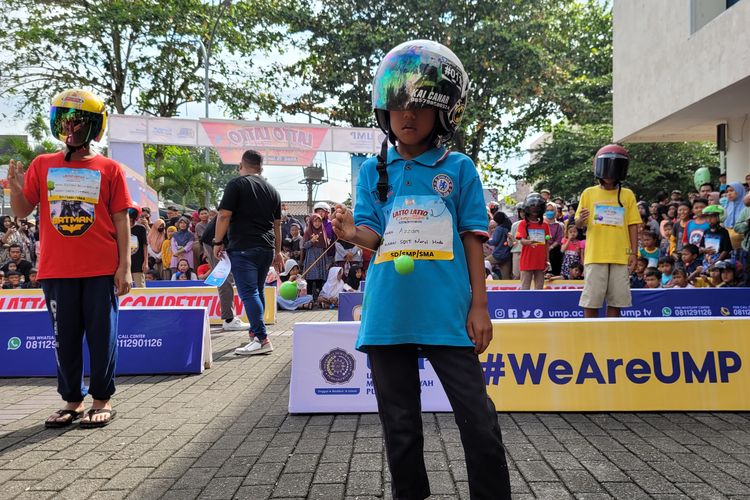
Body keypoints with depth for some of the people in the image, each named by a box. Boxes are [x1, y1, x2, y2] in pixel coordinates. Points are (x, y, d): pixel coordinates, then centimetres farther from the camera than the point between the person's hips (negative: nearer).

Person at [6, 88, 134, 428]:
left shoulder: (109, 169, 2)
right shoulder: (42, 165, 9)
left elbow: (121, 221, 1)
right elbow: (22, 211, 9)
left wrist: (124, 266, -4)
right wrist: (15, 188, -13)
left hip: (101, 271, -2)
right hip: (57, 271, 3)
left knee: (102, 336, 2)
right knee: (65, 338, 9)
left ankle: (102, 400, 14)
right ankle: (72, 400, 20)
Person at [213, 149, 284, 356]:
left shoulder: (236, 184, -4)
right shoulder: (272, 190, 15)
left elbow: (224, 215, -11)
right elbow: (277, 224, 18)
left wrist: (218, 242, -3)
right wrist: (277, 251, 23)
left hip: (243, 248, -7)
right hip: (267, 248, 7)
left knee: (248, 293, -8)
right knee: (257, 291, 18)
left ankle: (262, 339, -14)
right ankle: (255, 330, 27)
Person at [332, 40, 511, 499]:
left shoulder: (459, 169, 3)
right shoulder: (373, 171, 8)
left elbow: (473, 239, 3)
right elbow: (373, 235, 4)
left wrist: (479, 305, -2)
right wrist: (354, 233, -21)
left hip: (447, 313, -2)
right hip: (388, 315, 2)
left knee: (478, 418, 2)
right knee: (400, 423, 14)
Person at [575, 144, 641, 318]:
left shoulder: (628, 195, 8)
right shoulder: (589, 193, 7)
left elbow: (633, 226, 7)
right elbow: (578, 224, 8)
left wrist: (634, 253, 0)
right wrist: (581, 219, -16)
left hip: (620, 256, 1)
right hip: (595, 256, -1)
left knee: (615, 301, 3)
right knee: (591, 300, -1)